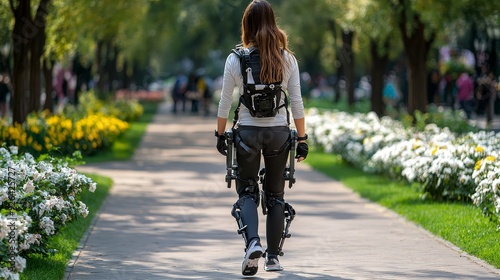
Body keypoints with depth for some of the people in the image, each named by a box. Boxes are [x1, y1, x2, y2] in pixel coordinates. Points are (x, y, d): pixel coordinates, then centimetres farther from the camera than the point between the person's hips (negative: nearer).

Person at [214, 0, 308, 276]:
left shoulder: (235, 59, -7)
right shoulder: (287, 59, -3)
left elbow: (225, 102, -3)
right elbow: (296, 102, -1)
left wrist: (220, 134, 9)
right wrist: (302, 138, 6)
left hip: (247, 132, -1)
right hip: (279, 132, 1)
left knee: (247, 192, 8)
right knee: (275, 195, 13)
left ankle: (252, 242, -18)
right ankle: (273, 256, 14)